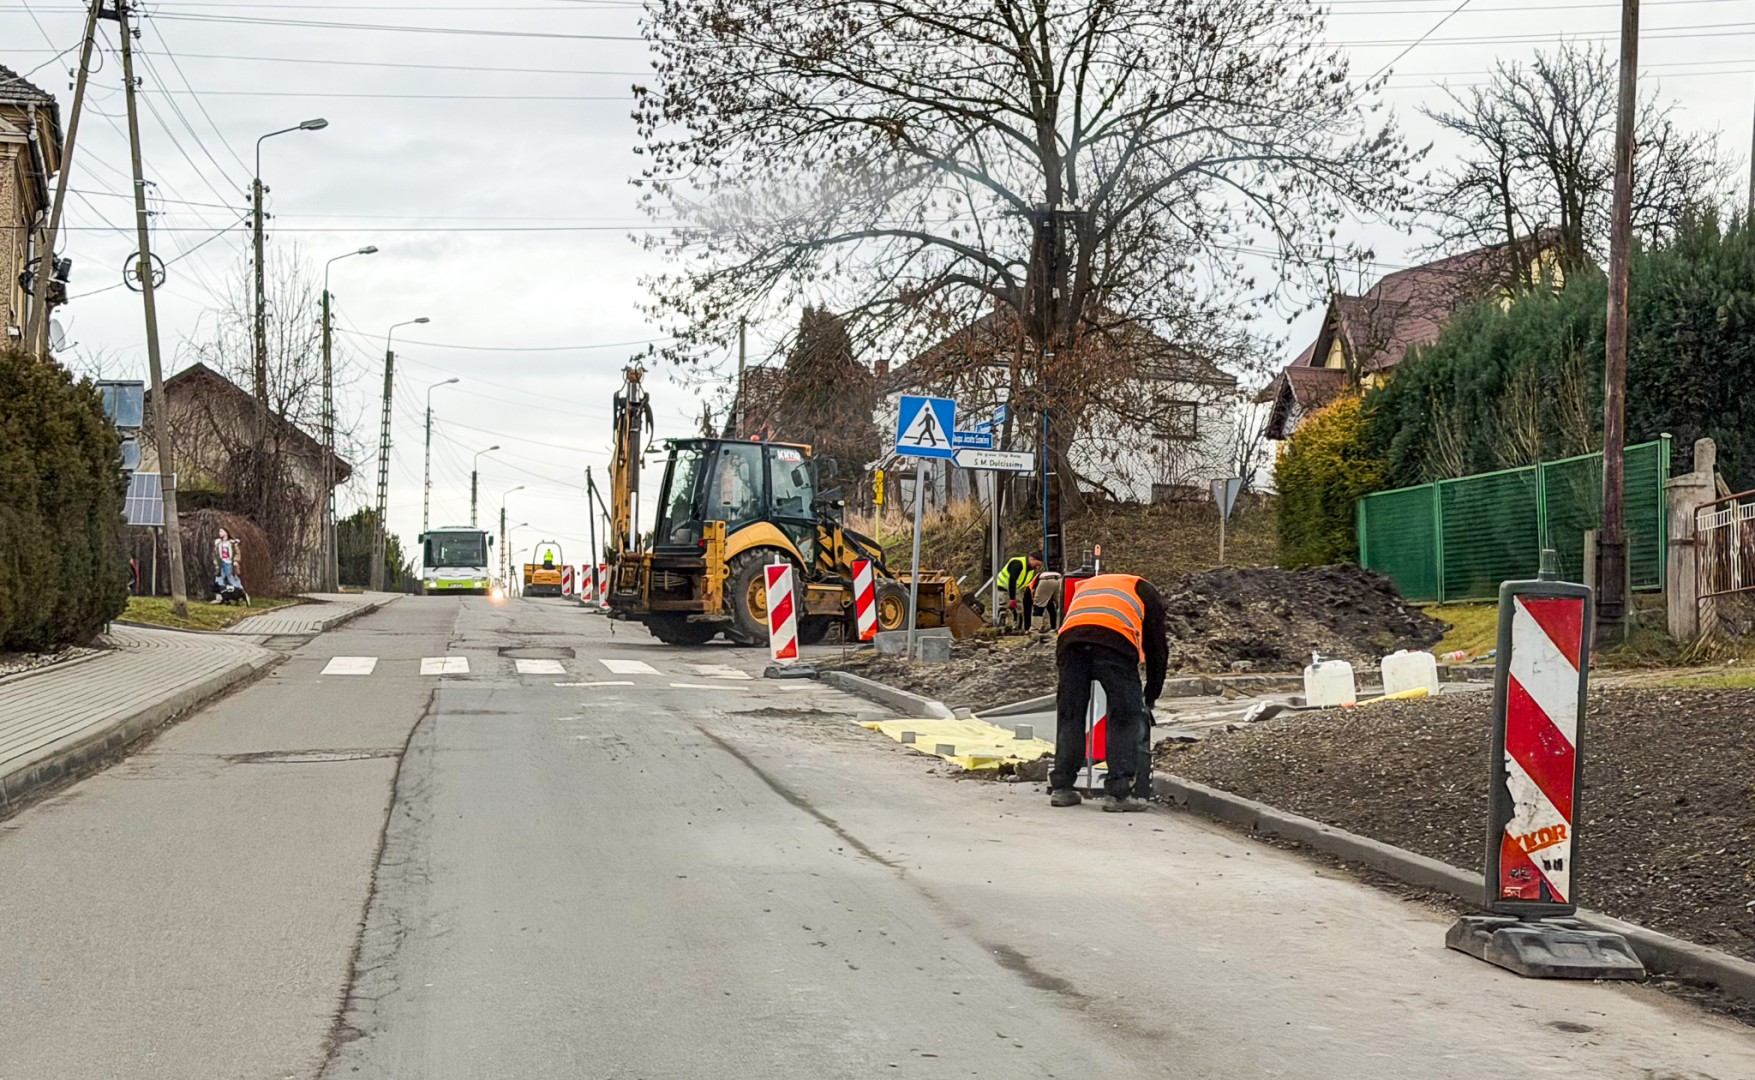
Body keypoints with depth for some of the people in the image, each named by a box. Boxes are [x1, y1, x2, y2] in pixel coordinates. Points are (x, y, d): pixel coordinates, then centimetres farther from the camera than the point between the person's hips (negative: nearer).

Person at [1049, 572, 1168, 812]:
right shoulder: (1146, 593, 33)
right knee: (1126, 718, 5)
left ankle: (1061, 788, 15)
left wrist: (1064, 689, 41)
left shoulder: (1084, 585, 42)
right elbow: (1157, 649, 29)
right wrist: (1151, 697, 37)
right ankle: (1118, 794, 0)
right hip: (1115, 640, -3)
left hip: (1070, 639, 3)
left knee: (1069, 715, 13)